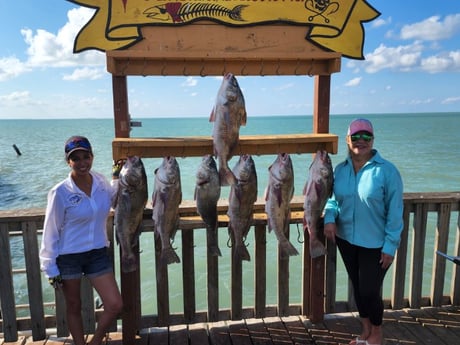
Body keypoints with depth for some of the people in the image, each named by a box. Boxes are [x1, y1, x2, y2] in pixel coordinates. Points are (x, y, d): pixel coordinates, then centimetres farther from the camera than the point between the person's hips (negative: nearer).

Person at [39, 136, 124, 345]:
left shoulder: (100, 181, -3)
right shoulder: (60, 192, -15)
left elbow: (111, 201, 19)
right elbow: (51, 232, -8)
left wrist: (117, 177, 5)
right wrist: (50, 268, -6)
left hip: (98, 253, 4)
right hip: (68, 257, -3)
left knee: (115, 305, 2)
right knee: (74, 307, 15)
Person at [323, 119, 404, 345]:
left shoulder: (386, 170, -14)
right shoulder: (340, 169, 0)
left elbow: (395, 212, -12)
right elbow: (334, 199, 9)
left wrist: (390, 245, -13)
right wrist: (329, 217, -11)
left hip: (375, 244, -4)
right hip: (346, 240, 5)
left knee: (370, 291, 3)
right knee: (357, 287, 18)